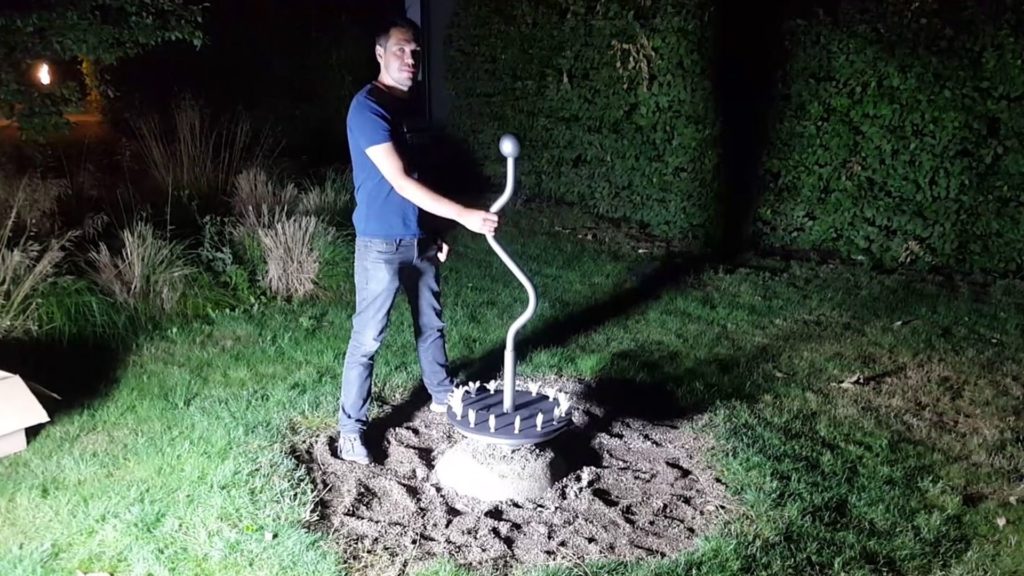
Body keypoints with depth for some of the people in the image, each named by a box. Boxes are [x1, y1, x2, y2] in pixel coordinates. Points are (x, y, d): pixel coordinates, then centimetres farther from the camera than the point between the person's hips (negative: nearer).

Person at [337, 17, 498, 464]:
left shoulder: (408, 104, 10)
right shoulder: (368, 107, -18)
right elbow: (399, 181, -25)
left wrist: (434, 232, 16)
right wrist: (463, 215, -30)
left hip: (419, 239, 8)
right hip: (382, 244, -8)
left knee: (431, 324, 21)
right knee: (367, 338, 0)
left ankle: (442, 396, 40)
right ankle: (350, 428, 12)